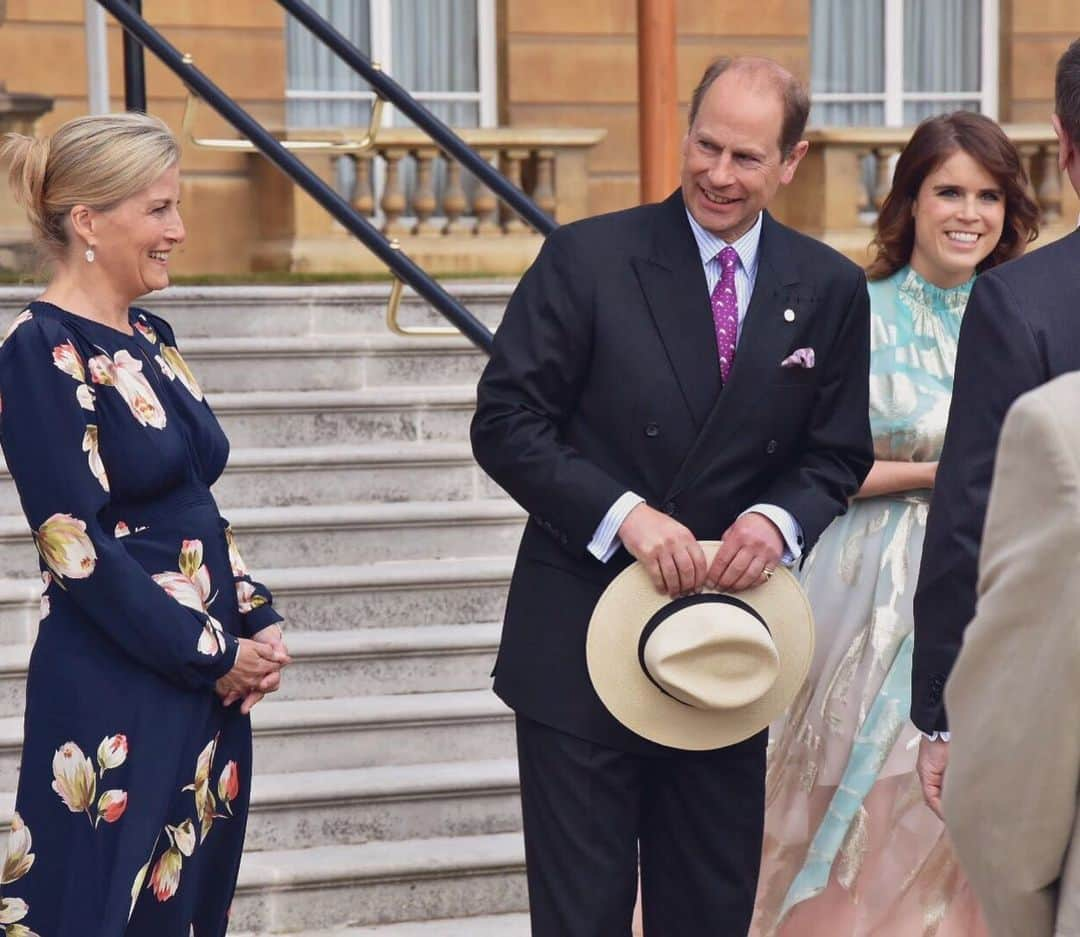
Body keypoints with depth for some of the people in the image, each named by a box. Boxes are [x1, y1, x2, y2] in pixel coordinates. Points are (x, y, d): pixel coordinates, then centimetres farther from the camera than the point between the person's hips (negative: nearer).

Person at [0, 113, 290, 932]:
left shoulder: (149, 339, 11)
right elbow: (76, 544, -17)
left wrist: (260, 624, 2)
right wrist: (215, 655, -13)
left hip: (208, 685, 8)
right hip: (114, 698, -8)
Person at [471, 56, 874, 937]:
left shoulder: (830, 290, 3)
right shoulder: (587, 258, -7)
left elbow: (838, 456, 8)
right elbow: (505, 421, -9)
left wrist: (781, 519, -14)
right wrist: (623, 514, -21)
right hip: (582, 643, -3)